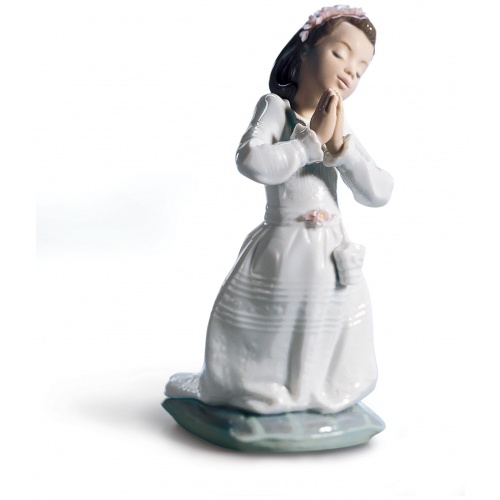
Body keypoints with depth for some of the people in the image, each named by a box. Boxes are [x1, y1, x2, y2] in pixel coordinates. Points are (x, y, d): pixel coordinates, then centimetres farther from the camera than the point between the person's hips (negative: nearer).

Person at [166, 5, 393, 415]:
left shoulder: (339, 127, 6)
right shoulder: (275, 106, -7)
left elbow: (379, 193, -3)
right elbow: (252, 162, -26)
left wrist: (339, 144, -14)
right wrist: (312, 141, -17)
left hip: (331, 257, 5)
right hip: (280, 255, -4)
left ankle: (310, 391, 43)